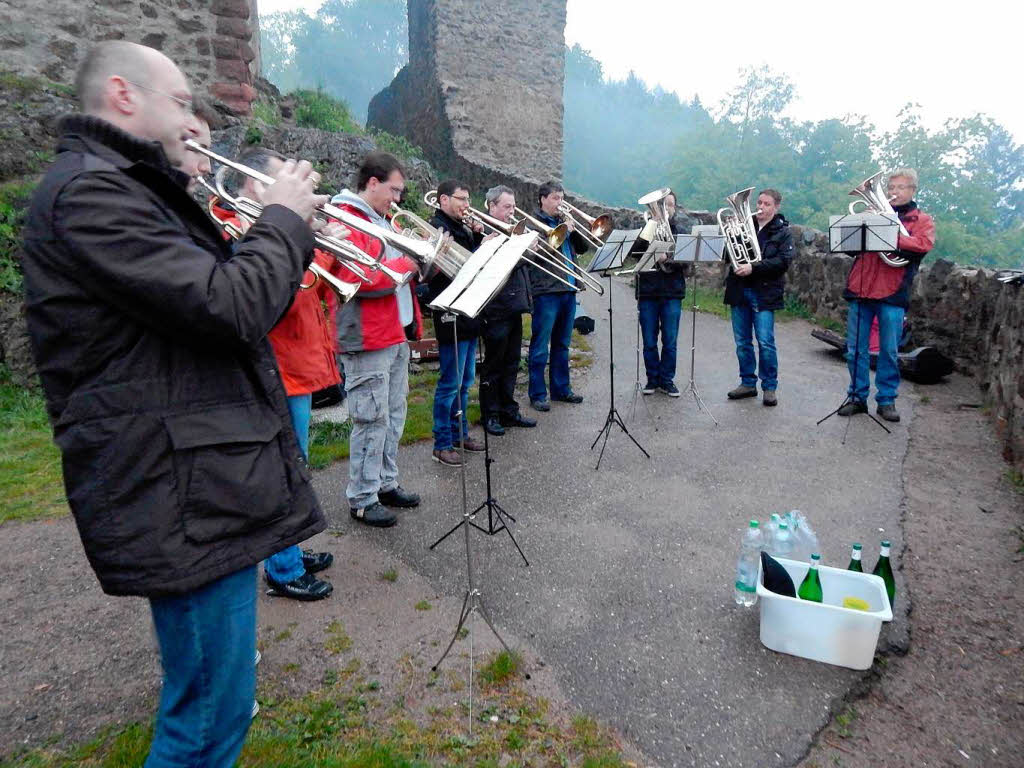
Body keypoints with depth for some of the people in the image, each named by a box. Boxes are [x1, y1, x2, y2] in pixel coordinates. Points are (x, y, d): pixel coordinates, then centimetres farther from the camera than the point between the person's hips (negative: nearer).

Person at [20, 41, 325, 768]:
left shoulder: (129, 190, 18)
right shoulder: (89, 191, -15)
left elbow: (217, 301, 20)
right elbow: (233, 308, -25)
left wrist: (288, 232, 11)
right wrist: (285, 219, -8)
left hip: (207, 481, 11)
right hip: (183, 497, -10)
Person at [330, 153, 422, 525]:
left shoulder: (383, 221, 18)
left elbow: (400, 269, 24)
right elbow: (361, 279, -24)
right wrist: (409, 263, -16)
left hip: (397, 334, 10)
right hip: (368, 340, -10)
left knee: (394, 414, 15)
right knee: (372, 420, -4)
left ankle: (386, 483, 28)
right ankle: (362, 499, 9)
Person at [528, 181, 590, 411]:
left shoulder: (564, 220, 18)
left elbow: (583, 247, 15)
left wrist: (574, 229, 0)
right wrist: (563, 230, -16)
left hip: (568, 289, 7)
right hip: (546, 291, -7)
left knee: (562, 344, 14)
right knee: (540, 347, -2)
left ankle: (561, 388, 24)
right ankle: (537, 395, 5)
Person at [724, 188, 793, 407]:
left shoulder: (783, 232, 2)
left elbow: (783, 261, -10)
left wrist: (753, 267, -20)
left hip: (764, 293, -4)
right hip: (739, 291, 4)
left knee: (766, 342, -6)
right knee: (742, 342, 9)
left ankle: (769, 387, 7)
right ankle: (748, 383, 21)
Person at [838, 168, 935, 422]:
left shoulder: (921, 220, 11)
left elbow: (923, 245, -8)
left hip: (892, 295, -2)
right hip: (860, 289, 3)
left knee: (890, 351, 1)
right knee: (855, 349, 3)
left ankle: (887, 400, 11)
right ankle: (858, 397, 13)